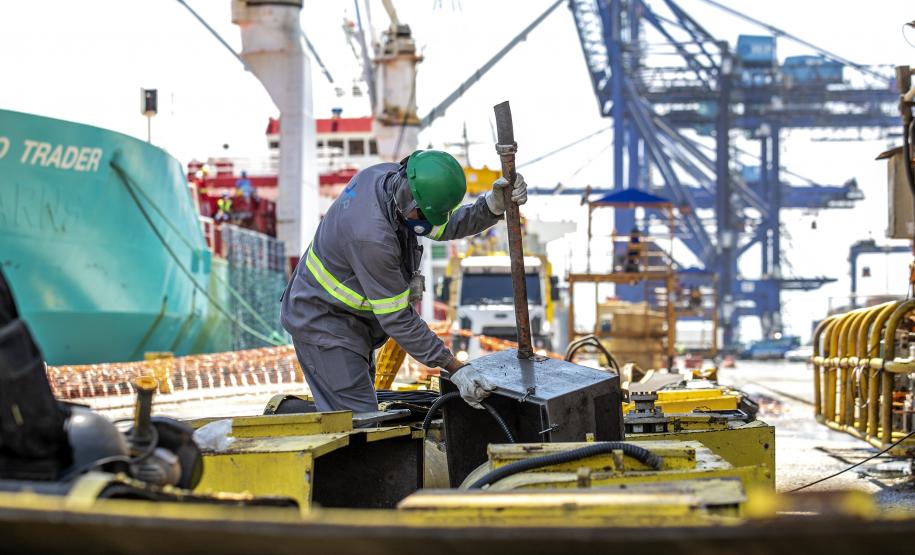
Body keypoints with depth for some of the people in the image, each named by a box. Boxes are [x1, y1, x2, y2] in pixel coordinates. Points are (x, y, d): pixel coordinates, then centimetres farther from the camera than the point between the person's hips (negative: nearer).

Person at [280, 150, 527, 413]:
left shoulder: (389, 175, -11)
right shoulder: (372, 235, -35)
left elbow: (448, 225, 0)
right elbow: (397, 318, -27)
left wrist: (495, 204, -19)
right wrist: (455, 368, -24)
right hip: (323, 322, -9)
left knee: (364, 415, 16)